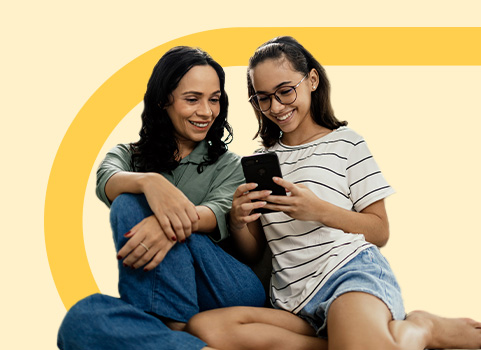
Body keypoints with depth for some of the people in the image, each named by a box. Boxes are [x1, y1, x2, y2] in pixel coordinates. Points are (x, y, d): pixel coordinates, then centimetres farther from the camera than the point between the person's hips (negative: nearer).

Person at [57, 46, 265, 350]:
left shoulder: (228, 165, 14)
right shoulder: (127, 155, 16)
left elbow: (221, 214, -9)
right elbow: (106, 182, -9)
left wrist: (169, 225, -33)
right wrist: (149, 181, -34)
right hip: (150, 295, 1)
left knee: (130, 205, -22)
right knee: (81, 319, -31)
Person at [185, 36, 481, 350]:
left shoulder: (345, 142, 8)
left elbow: (380, 232, 4)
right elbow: (253, 251, 18)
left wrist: (319, 210, -13)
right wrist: (238, 222, -6)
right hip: (293, 304, 6)